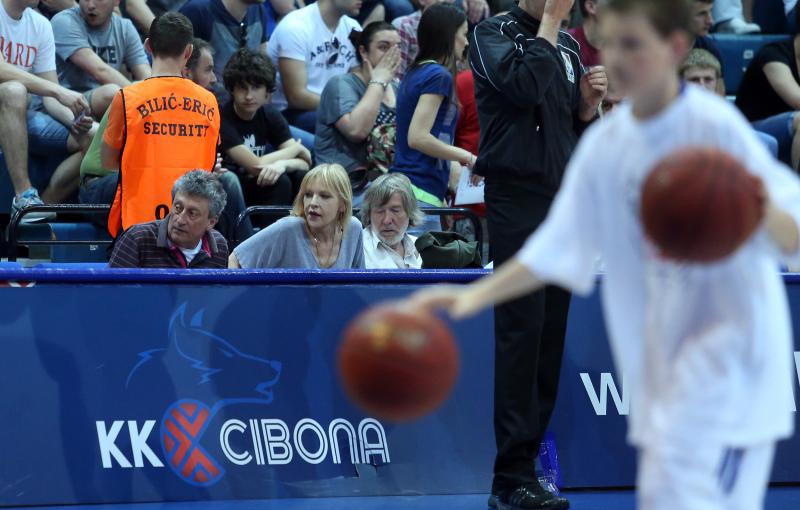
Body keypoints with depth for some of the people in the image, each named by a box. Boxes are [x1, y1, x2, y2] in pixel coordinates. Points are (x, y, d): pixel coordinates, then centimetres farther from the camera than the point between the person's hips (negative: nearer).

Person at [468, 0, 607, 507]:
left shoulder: (568, 45, 17)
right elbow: (525, 85, -20)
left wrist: (589, 103, 1)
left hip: (565, 199, 6)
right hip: (517, 194, -6)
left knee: (552, 334, 3)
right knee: (522, 329, -12)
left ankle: (526, 460, 7)